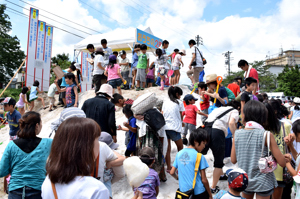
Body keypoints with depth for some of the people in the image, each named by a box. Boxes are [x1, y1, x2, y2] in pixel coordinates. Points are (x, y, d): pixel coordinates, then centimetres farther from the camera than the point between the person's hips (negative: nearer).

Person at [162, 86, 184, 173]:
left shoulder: (165, 102, 13)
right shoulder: (179, 103, 1)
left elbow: (162, 115, 10)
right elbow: (180, 116, 6)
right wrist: (182, 123, 26)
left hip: (164, 127, 4)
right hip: (174, 128, -4)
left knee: (167, 149, 11)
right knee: (180, 147, 13)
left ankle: (168, 167, 16)